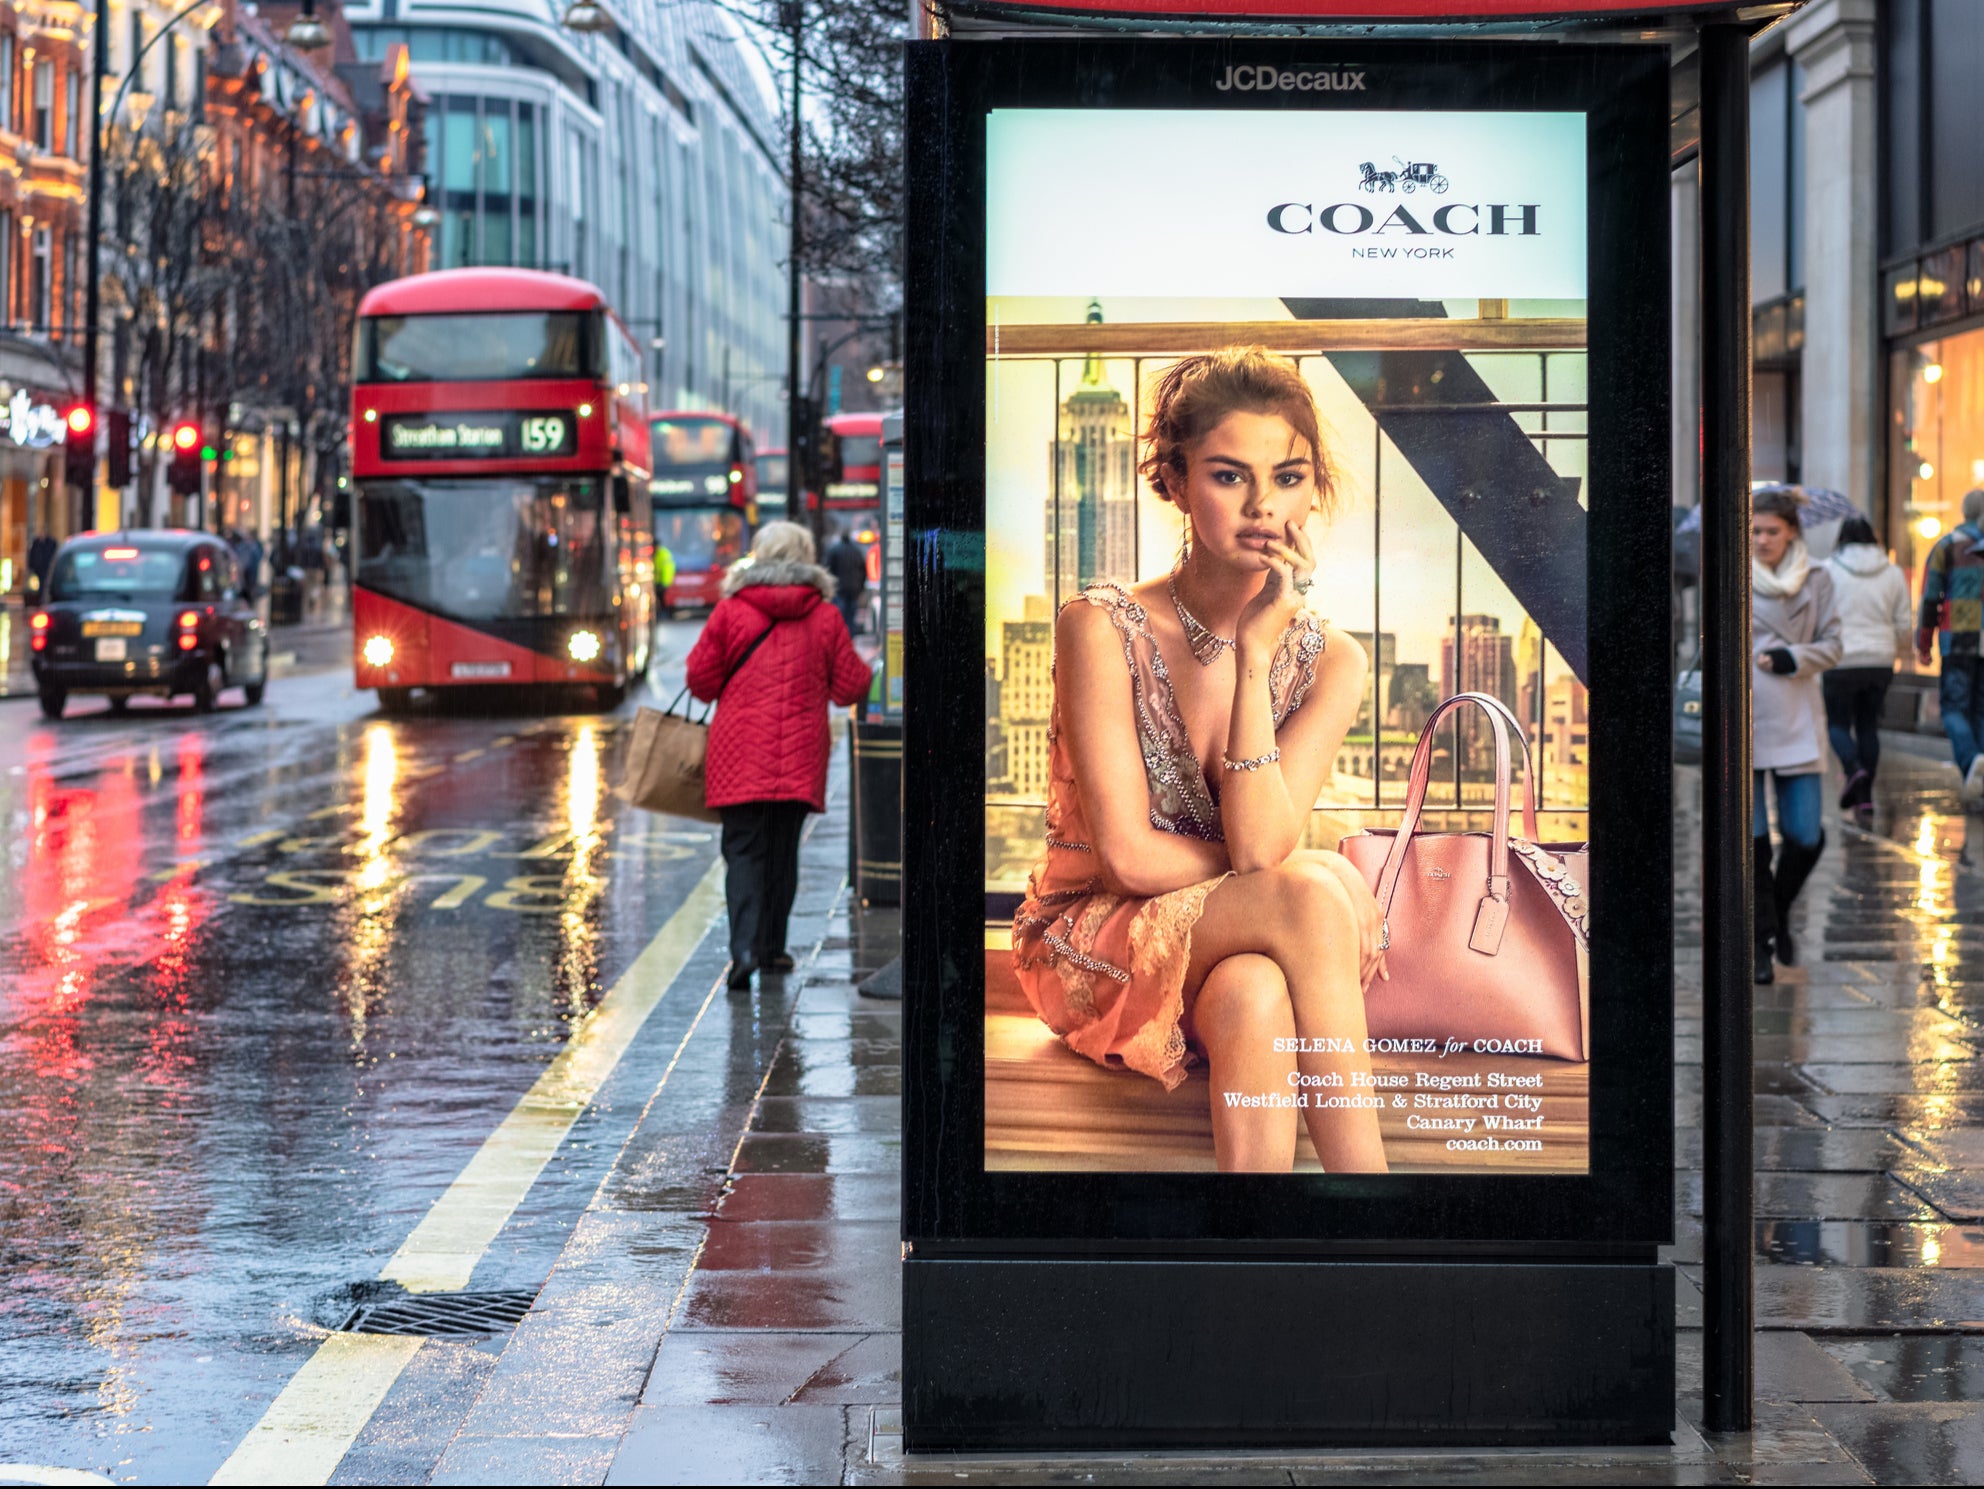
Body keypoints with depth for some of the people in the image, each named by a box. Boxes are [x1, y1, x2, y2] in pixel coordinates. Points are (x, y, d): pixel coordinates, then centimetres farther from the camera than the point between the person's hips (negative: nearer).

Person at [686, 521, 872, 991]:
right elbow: (851, 687, 6)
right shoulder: (824, 617, 2)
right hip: (801, 755, 2)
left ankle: (745, 948, -19)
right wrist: (864, 669, 27)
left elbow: (701, 679, 0)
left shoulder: (730, 609, -2)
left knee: (743, 849, -2)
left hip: (739, 751, -2)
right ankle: (772, 947, 21)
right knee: (783, 849, 15)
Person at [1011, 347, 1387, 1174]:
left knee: (1254, 995, -37)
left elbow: (1259, 844, -18)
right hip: (1101, 950, -3)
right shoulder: (1102, 628, -13)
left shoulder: (1329, 661, -2)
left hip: (1245, 947, 3)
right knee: (1314, 891, -32)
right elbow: (1128, 856, -17)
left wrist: (1255, 650, -21)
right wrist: (1294, 878, -12)